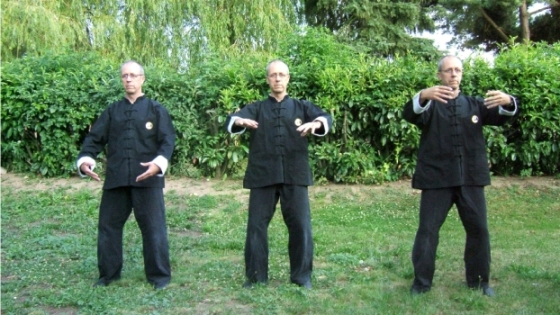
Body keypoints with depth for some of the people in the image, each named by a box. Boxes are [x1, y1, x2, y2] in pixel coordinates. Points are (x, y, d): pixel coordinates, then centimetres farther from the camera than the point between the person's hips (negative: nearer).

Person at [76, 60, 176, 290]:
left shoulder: (156, 110, 5)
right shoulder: (112, 111, 14)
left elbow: (167, 140, -4)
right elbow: (95, 138, 8)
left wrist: (159, 162, -23)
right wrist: (85, 159, -12)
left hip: (147, 178, -3)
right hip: (115, 178, 4)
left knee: (153, 227, -1)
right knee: (108, 225, 10)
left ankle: (159, 275, 12)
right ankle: (108, 273, 27)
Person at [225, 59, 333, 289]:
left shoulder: (301, 107, 11)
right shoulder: (256, 109, 9)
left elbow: (325, 117, -7)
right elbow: (231, 120, -8)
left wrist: (316, 123, -32)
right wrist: (239, 121, -34)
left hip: (294, 175, 0)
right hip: (263, 175, 0)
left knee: (300, 226, 1)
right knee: (256, 225, 4)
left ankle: (302, 275, 16)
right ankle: (255, 275, 18)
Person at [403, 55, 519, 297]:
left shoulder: (474, 104, 14)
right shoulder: (431, 104, 4)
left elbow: (500, 116, 0)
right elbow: (410, 115, -18)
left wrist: (507, 102, -25)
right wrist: (423, 96, -40)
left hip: (471, 178, 3)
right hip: (437, 178, -3)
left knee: (478, 229, 9)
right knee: (428, 229, 0)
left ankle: (479, 281, 25)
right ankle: (421, 282, 12)